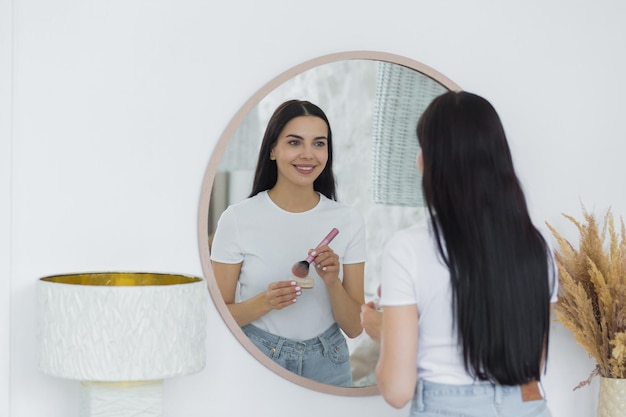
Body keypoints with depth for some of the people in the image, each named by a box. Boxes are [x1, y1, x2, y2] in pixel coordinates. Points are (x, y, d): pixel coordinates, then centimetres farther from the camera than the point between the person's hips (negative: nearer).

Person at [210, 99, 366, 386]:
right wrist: (265, 302, -24)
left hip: (327, 364, 2)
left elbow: (354, 328, -4)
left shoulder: (348, 221, -5)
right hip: (257, 360, -2)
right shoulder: (237, 219, -11)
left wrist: (332, 283, -21)